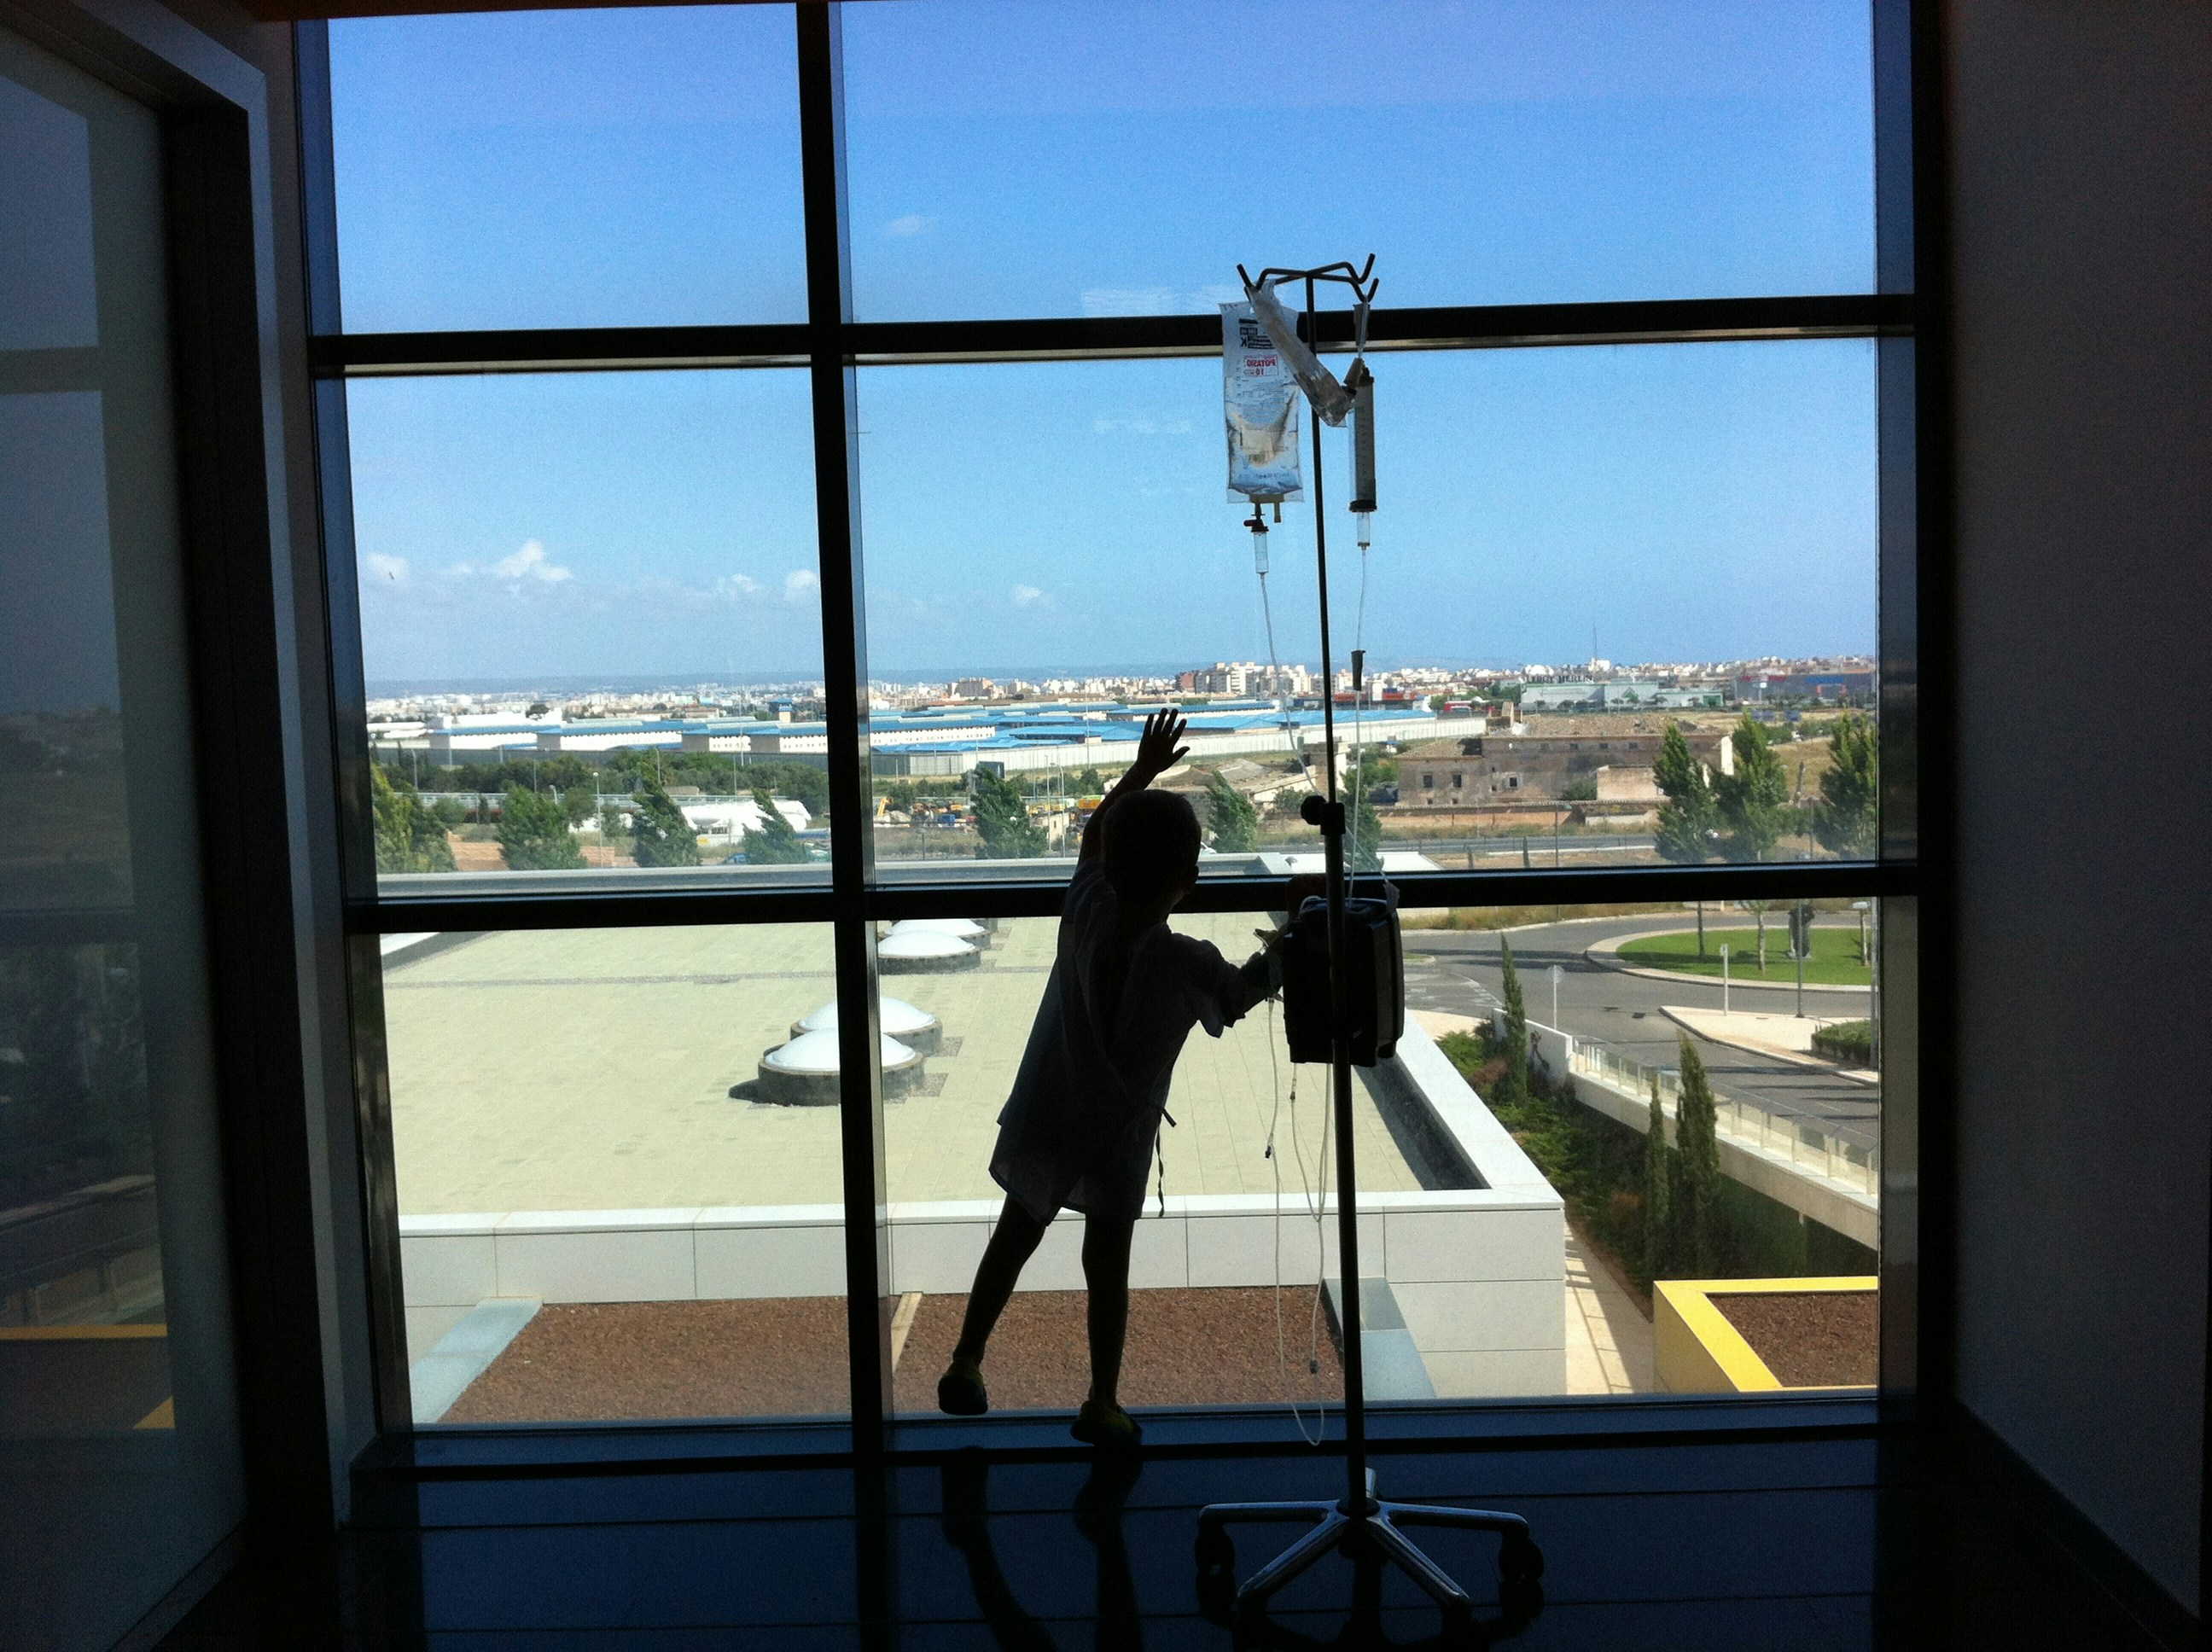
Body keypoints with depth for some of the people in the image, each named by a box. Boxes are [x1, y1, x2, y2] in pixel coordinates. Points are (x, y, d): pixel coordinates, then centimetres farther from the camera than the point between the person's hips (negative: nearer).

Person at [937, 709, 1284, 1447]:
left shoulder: (1085, 910, -15)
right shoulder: (1187, 963, -24)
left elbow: (1094, 832, 6)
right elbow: (1245, 991, -2)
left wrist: (1140, 772, 12)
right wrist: (1290, 941, 13)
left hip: (1042, 1117, 4)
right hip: (1116, 1134, -3)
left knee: (1016, 1235, 20)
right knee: (1107, 1263, 11)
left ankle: (966, 1364, 30)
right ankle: (1102, 1403, 22)